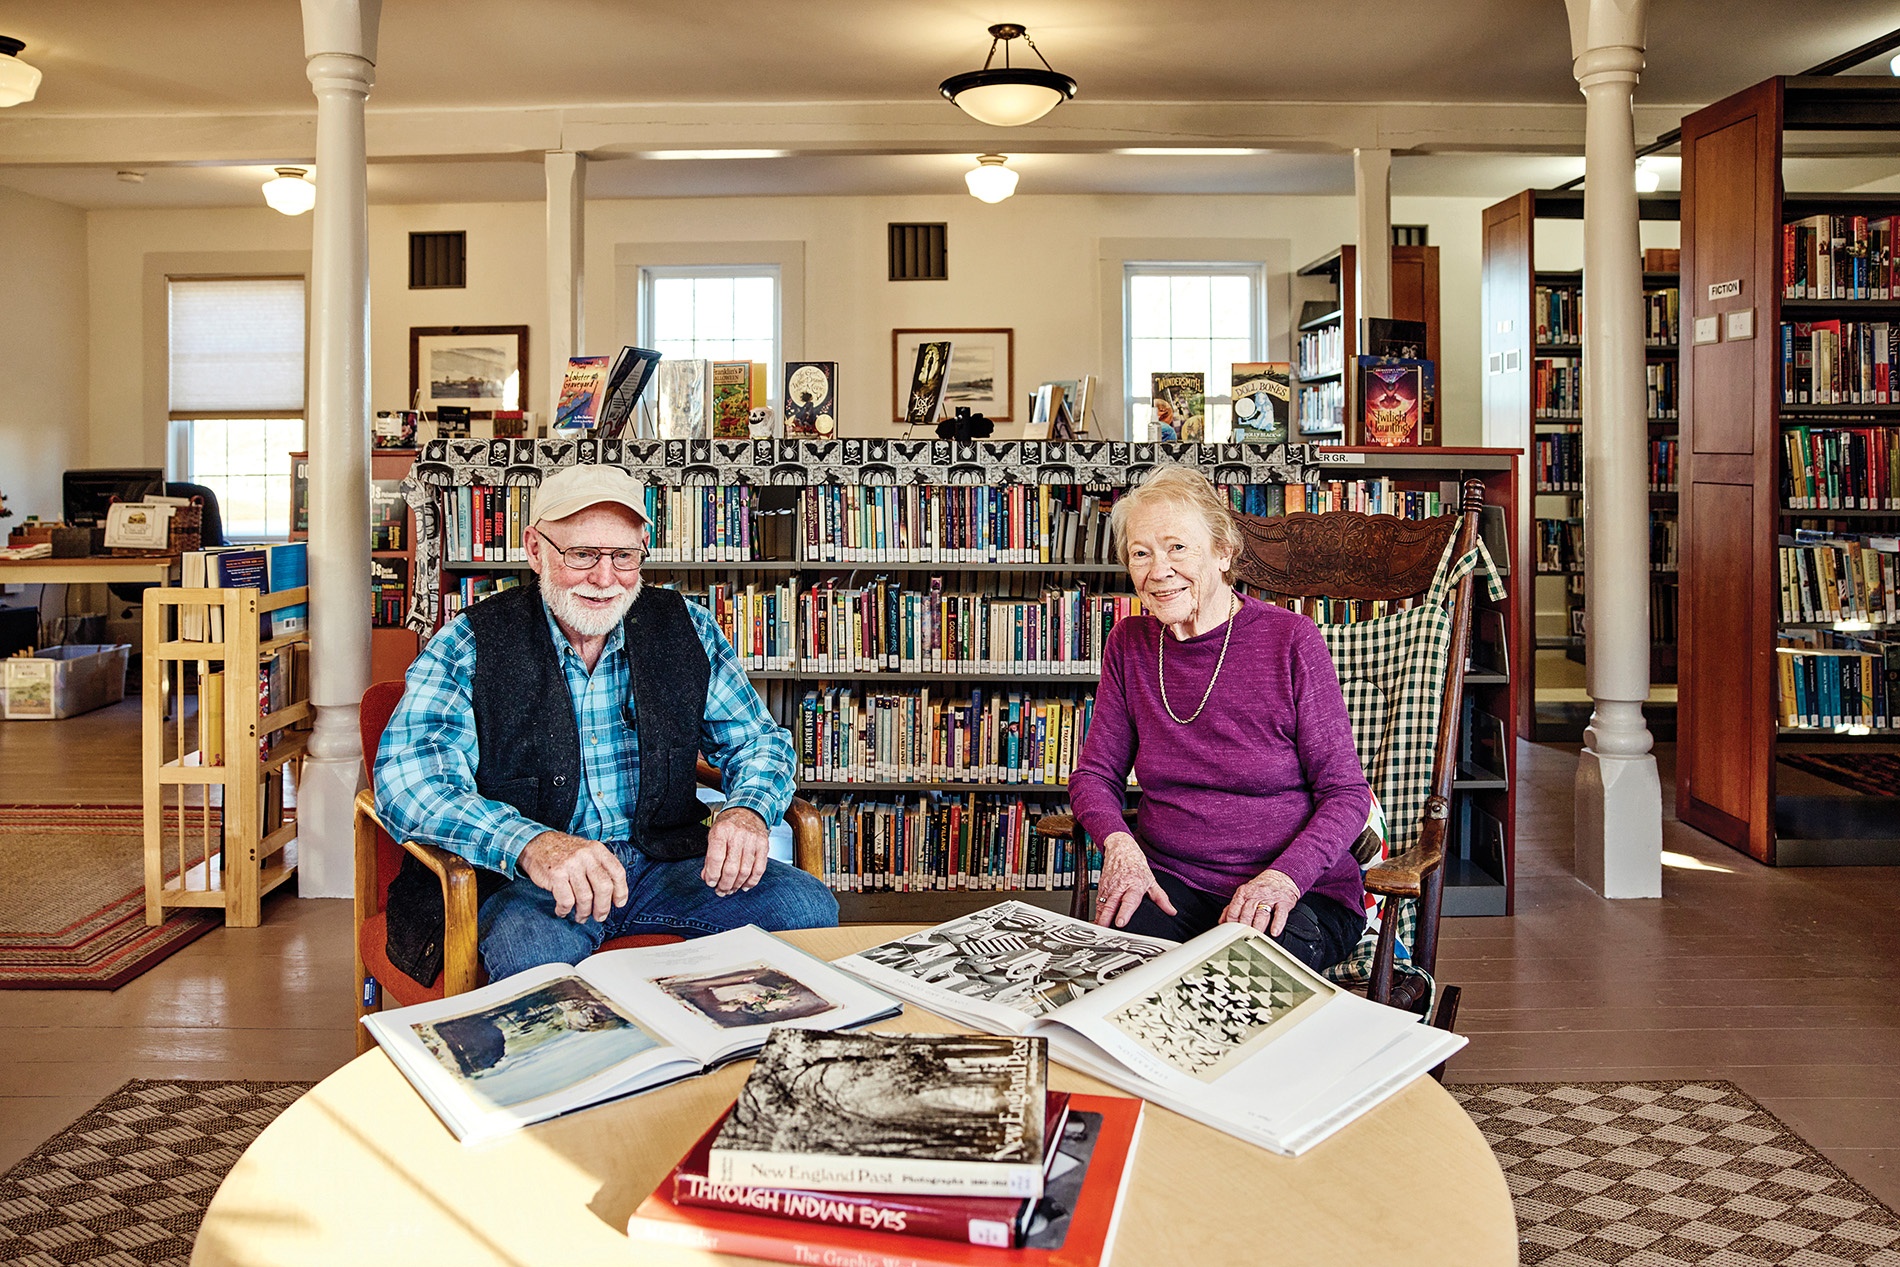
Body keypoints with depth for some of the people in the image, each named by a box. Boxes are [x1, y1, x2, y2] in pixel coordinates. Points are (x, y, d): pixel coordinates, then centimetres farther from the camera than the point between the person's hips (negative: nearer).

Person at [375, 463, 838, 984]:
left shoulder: (685, 628, 5)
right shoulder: (471, 645, -5)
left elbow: (759, 741, 12)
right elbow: (409, 778, -17)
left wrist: (747, 811, -14)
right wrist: (530, 844, -36)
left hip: (663, 863, 4)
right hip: (520, 880, -4)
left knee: (807, 906, -19)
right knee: (535, 950, -38)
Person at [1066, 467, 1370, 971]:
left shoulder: (1290, 640, -7)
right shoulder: (1130, 645, 6)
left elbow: (1346, 794, -6)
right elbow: (1095, 773, 11)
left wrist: (1283, 878, -23)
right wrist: (1119, 843, -12)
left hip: (1300, 893, -2)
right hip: (1168, 880, 3)